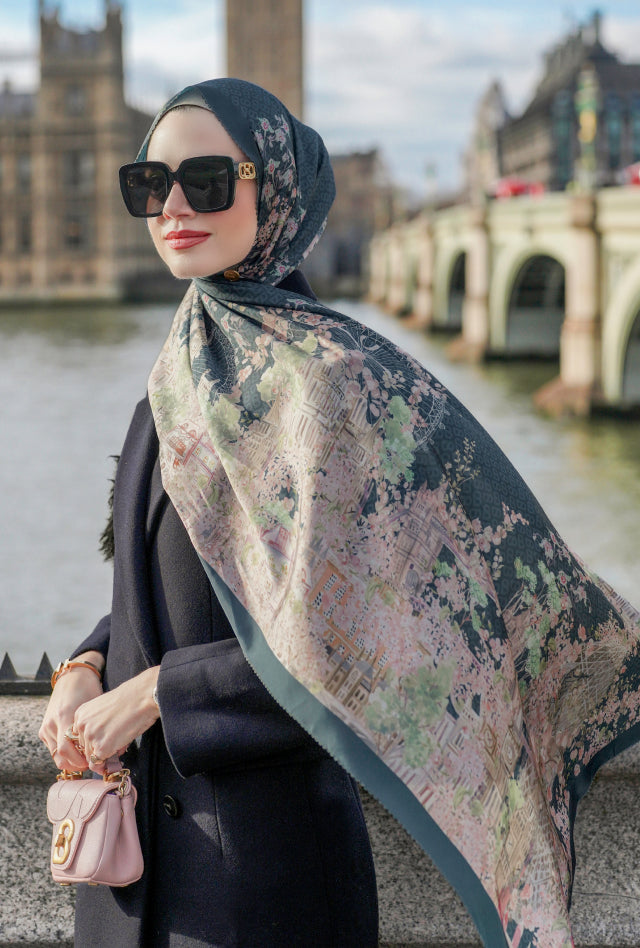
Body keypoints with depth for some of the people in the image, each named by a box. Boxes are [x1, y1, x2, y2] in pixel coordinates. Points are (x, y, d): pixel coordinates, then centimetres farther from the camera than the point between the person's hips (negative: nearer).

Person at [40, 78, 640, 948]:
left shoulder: (322, 372, -18)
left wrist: (155, 690, -15)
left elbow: (336, 633, -21)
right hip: (145, 798, 8)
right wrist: (89, 669, -2)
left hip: (259, 804, -7)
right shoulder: (192, 364, 6)